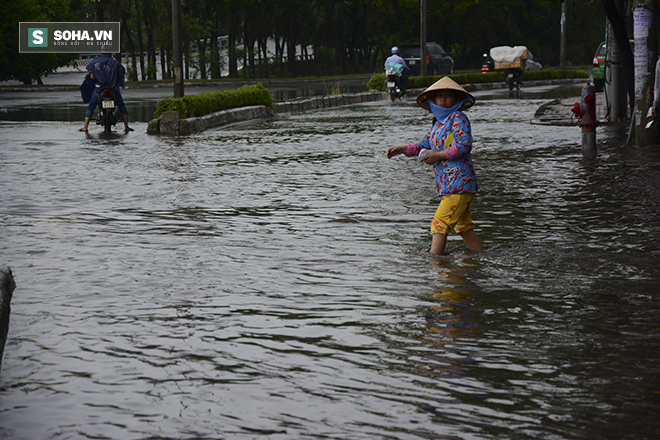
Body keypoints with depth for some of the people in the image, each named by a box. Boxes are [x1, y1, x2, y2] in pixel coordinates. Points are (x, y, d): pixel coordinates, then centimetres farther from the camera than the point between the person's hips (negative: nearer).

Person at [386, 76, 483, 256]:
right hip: (447, 184, 9)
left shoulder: (458, 118, -8)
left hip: (459, 181, -9)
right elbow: (424, 145, 23)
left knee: (440, 224, -13)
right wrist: (402, 149, 10)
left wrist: (439, 155, -14)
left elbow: (464, 146, -16)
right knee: (464, 226, 12)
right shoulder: (438, 123, 18)